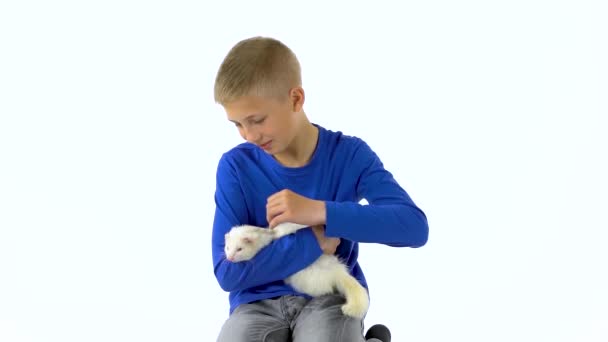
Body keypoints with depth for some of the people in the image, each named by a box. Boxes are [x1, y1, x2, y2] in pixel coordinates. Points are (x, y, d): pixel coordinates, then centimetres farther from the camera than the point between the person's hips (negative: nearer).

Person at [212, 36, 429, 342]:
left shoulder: (349, 154, -6)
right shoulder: (235, 166, -4)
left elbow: (414, 227, -19)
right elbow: (228, 272, -9)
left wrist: (320, 212, -25)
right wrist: (313, 241, -16)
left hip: (332, 297, -1)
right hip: (259, 302, 2)